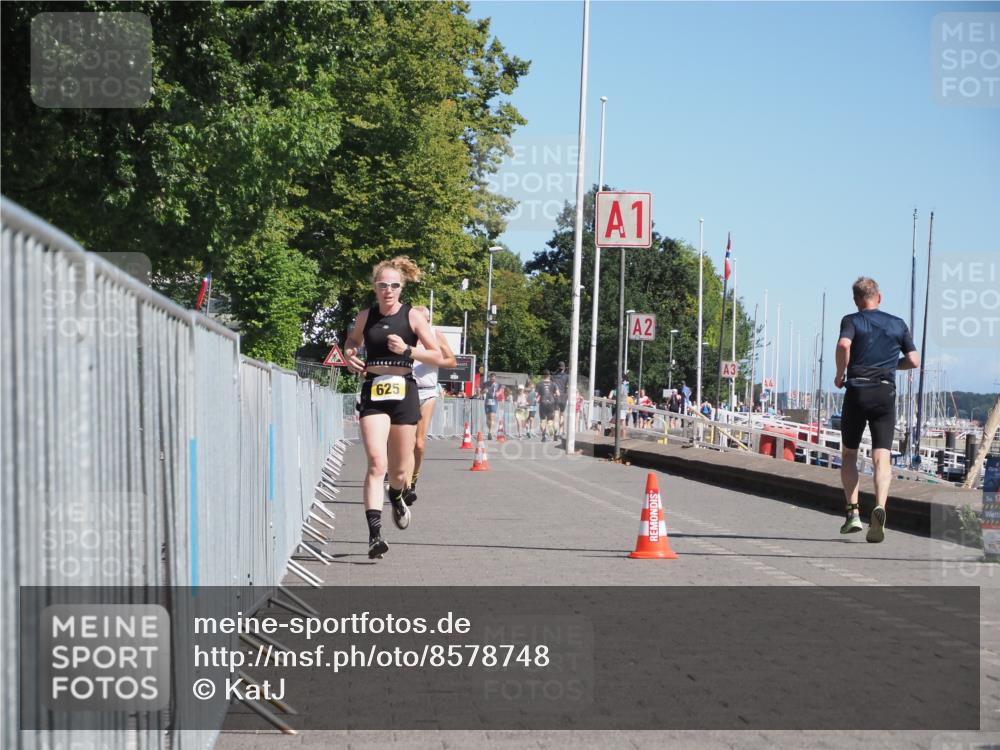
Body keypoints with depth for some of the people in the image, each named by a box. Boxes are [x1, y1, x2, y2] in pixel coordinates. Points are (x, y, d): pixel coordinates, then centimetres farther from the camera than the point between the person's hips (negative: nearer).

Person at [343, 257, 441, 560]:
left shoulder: (412, 316, -1)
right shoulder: (365, 316, 5)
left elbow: (436, 355, 1)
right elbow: (352, 341, 25)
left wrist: (407, 350, -15)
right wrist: (350, 356, 3)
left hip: (403, 391, 0)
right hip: (372, 392, 0)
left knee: (400, 468, 10)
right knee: (376, 463, -16)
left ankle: (396, 497, 48)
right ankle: (374, 533, -22)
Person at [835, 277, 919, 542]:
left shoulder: (851, 320, 4)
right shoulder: (898, 324, 13)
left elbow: (844, 344, -18)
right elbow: (914, 361, 10)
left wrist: (840, 374, -4)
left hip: (857, 390, -1)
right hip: (886, 393, 1)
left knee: (849, 454, 14)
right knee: (882, 457, -6)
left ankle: (853, 512, 5)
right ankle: (880, 508, -29)